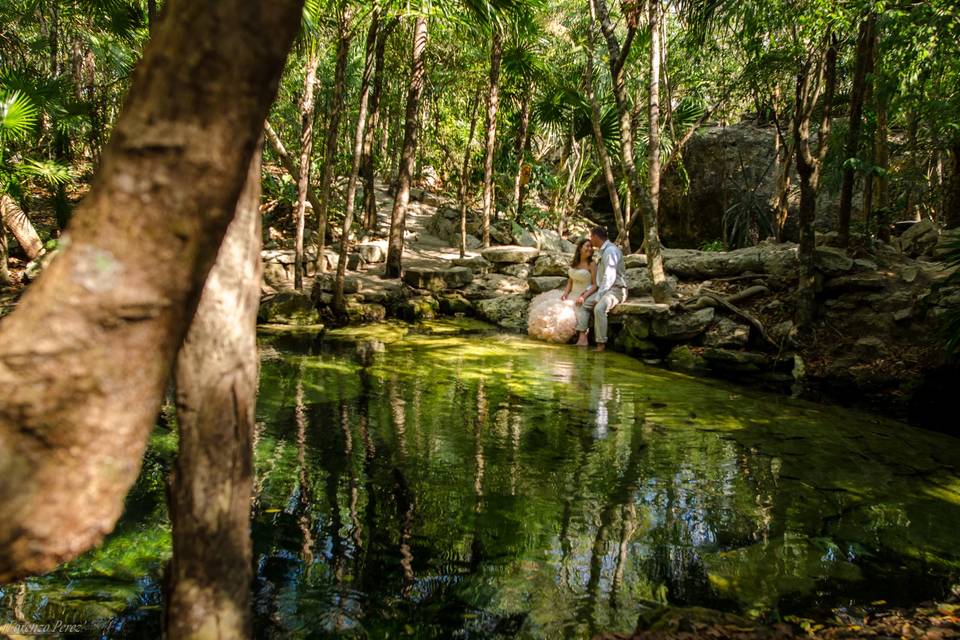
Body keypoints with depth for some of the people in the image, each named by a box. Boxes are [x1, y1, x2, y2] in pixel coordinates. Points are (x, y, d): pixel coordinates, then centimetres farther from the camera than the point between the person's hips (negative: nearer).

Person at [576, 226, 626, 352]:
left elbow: (610, 277, -22)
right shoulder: (604, 251, 17)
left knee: (599, 308, -34)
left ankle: (601, 345, -31)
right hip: (603, 290, 10)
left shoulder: (611, 250, -14)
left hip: (616, 290, -10)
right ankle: (582, 339, -12)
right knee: (582, 304, 0)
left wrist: (598, 297, -21)